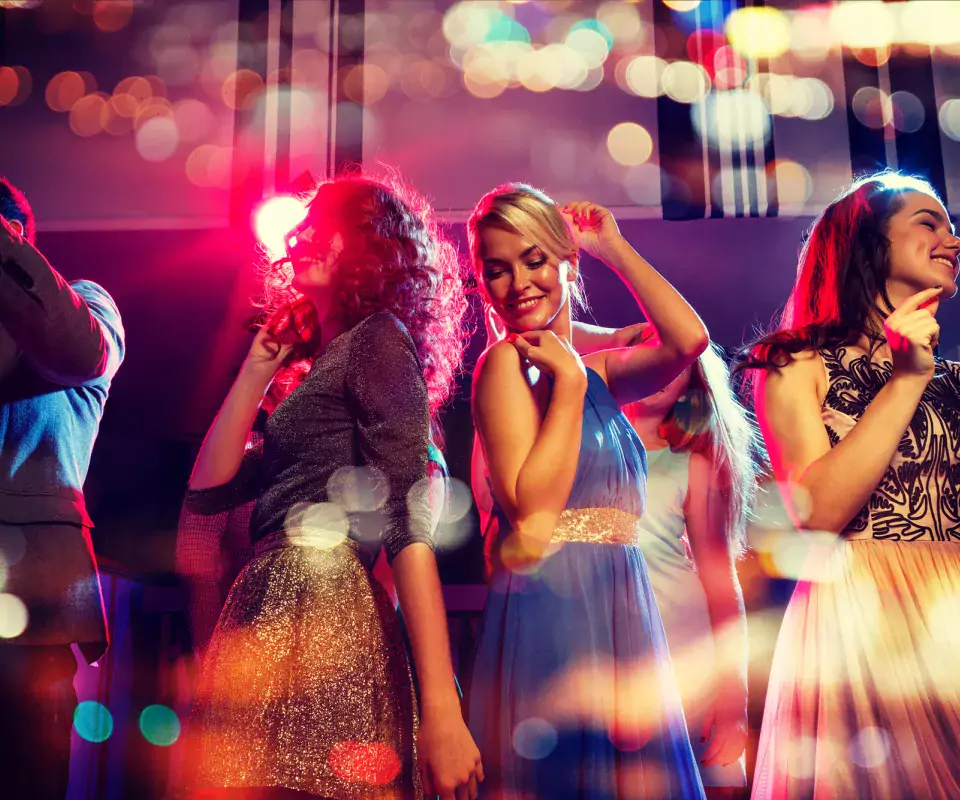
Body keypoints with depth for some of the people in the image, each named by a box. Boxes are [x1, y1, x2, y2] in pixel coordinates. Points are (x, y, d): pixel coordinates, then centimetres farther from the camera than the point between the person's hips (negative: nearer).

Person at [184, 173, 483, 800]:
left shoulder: (379, 337, -1)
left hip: (319, 622, -9)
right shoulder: (319, 367, 25)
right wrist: (259, 368, 20)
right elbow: (209, 489, 20)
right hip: (267, 627, 9)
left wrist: (441, 707, -19)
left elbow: (408, 519, -13)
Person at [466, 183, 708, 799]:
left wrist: (613, 246, 4)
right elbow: (531, 504, -17)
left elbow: (689, 340, -4)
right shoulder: (507, 360, -7)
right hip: (551, 605, -7)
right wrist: (569, 380, -14)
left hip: (619, 609, 7)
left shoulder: (598, 372, 14)